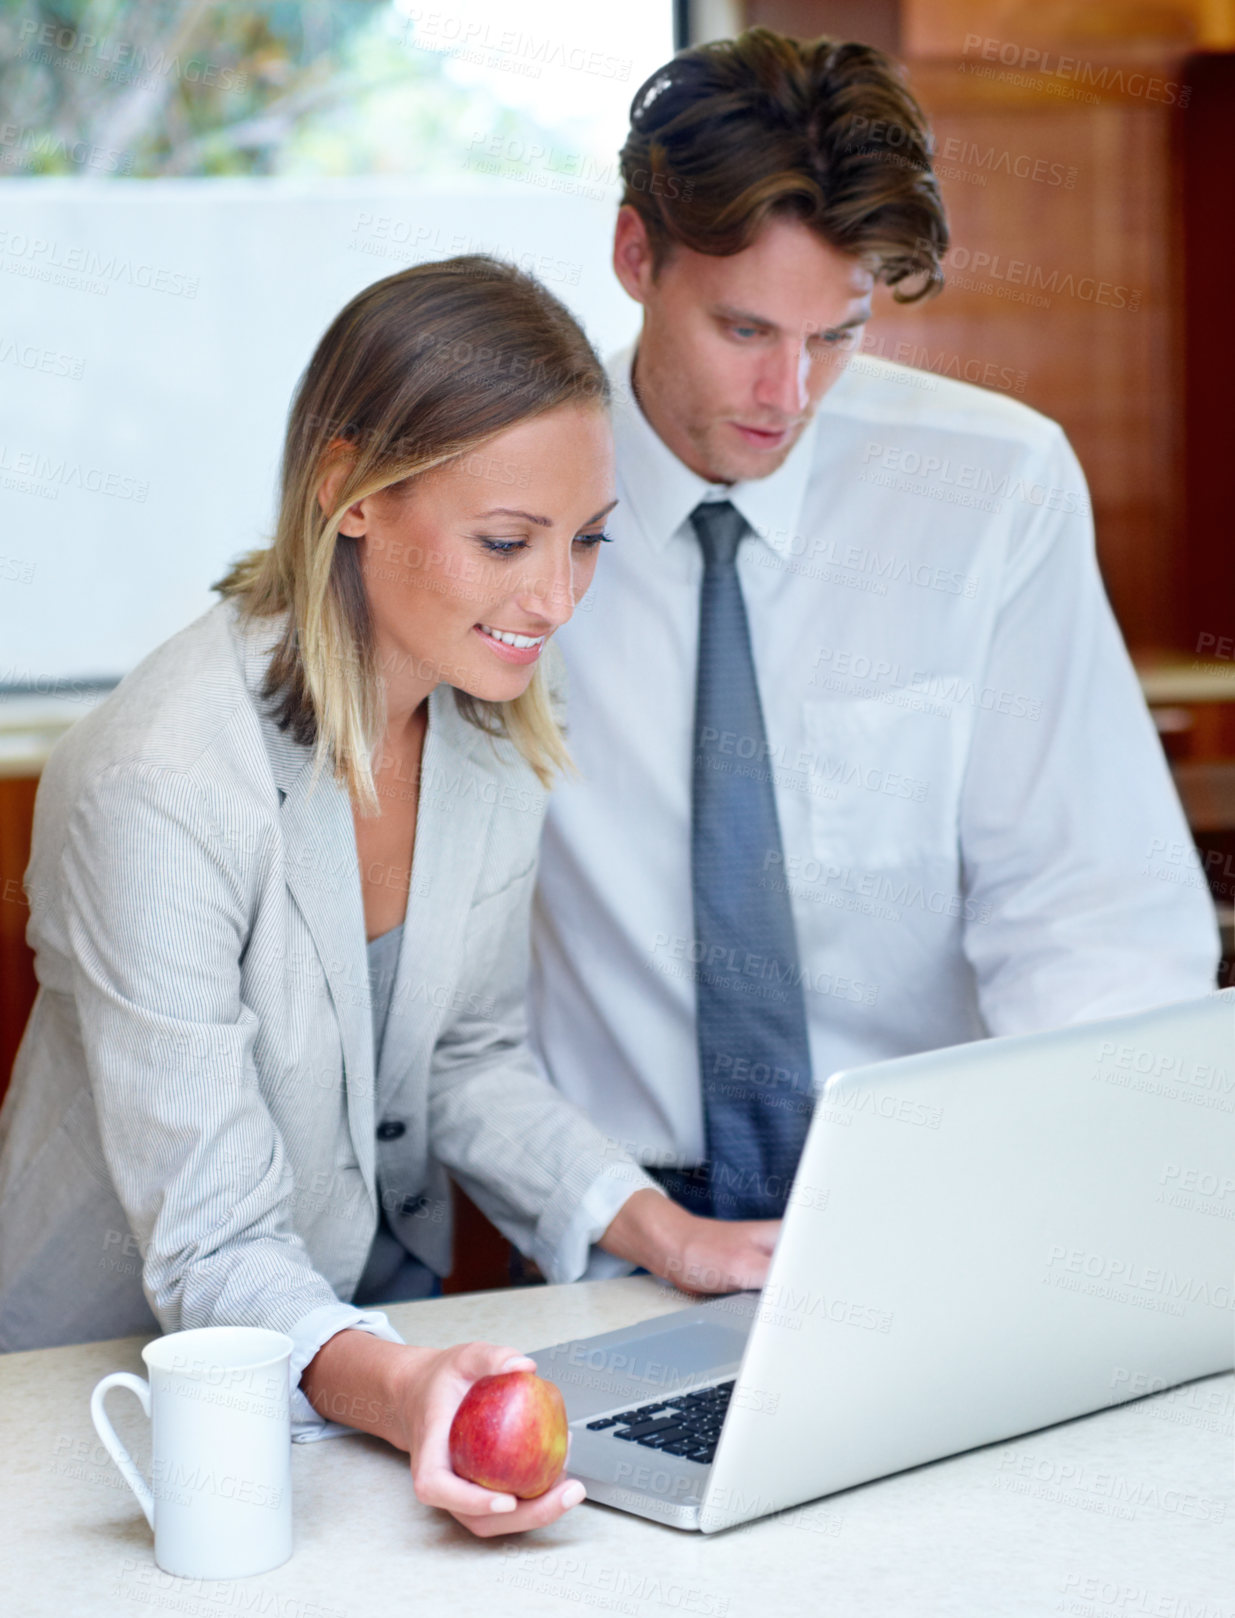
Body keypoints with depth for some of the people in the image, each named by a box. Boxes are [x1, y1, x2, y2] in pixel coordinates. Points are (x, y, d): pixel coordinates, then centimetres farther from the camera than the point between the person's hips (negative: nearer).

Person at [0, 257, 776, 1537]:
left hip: (385, 1323, 5)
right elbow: (211, 1251, -24)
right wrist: (391, 1388, -41)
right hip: (129, 1370, -5)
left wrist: (666, 1233, -5)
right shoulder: (159, 786, -25)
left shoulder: (497, 722, -4)